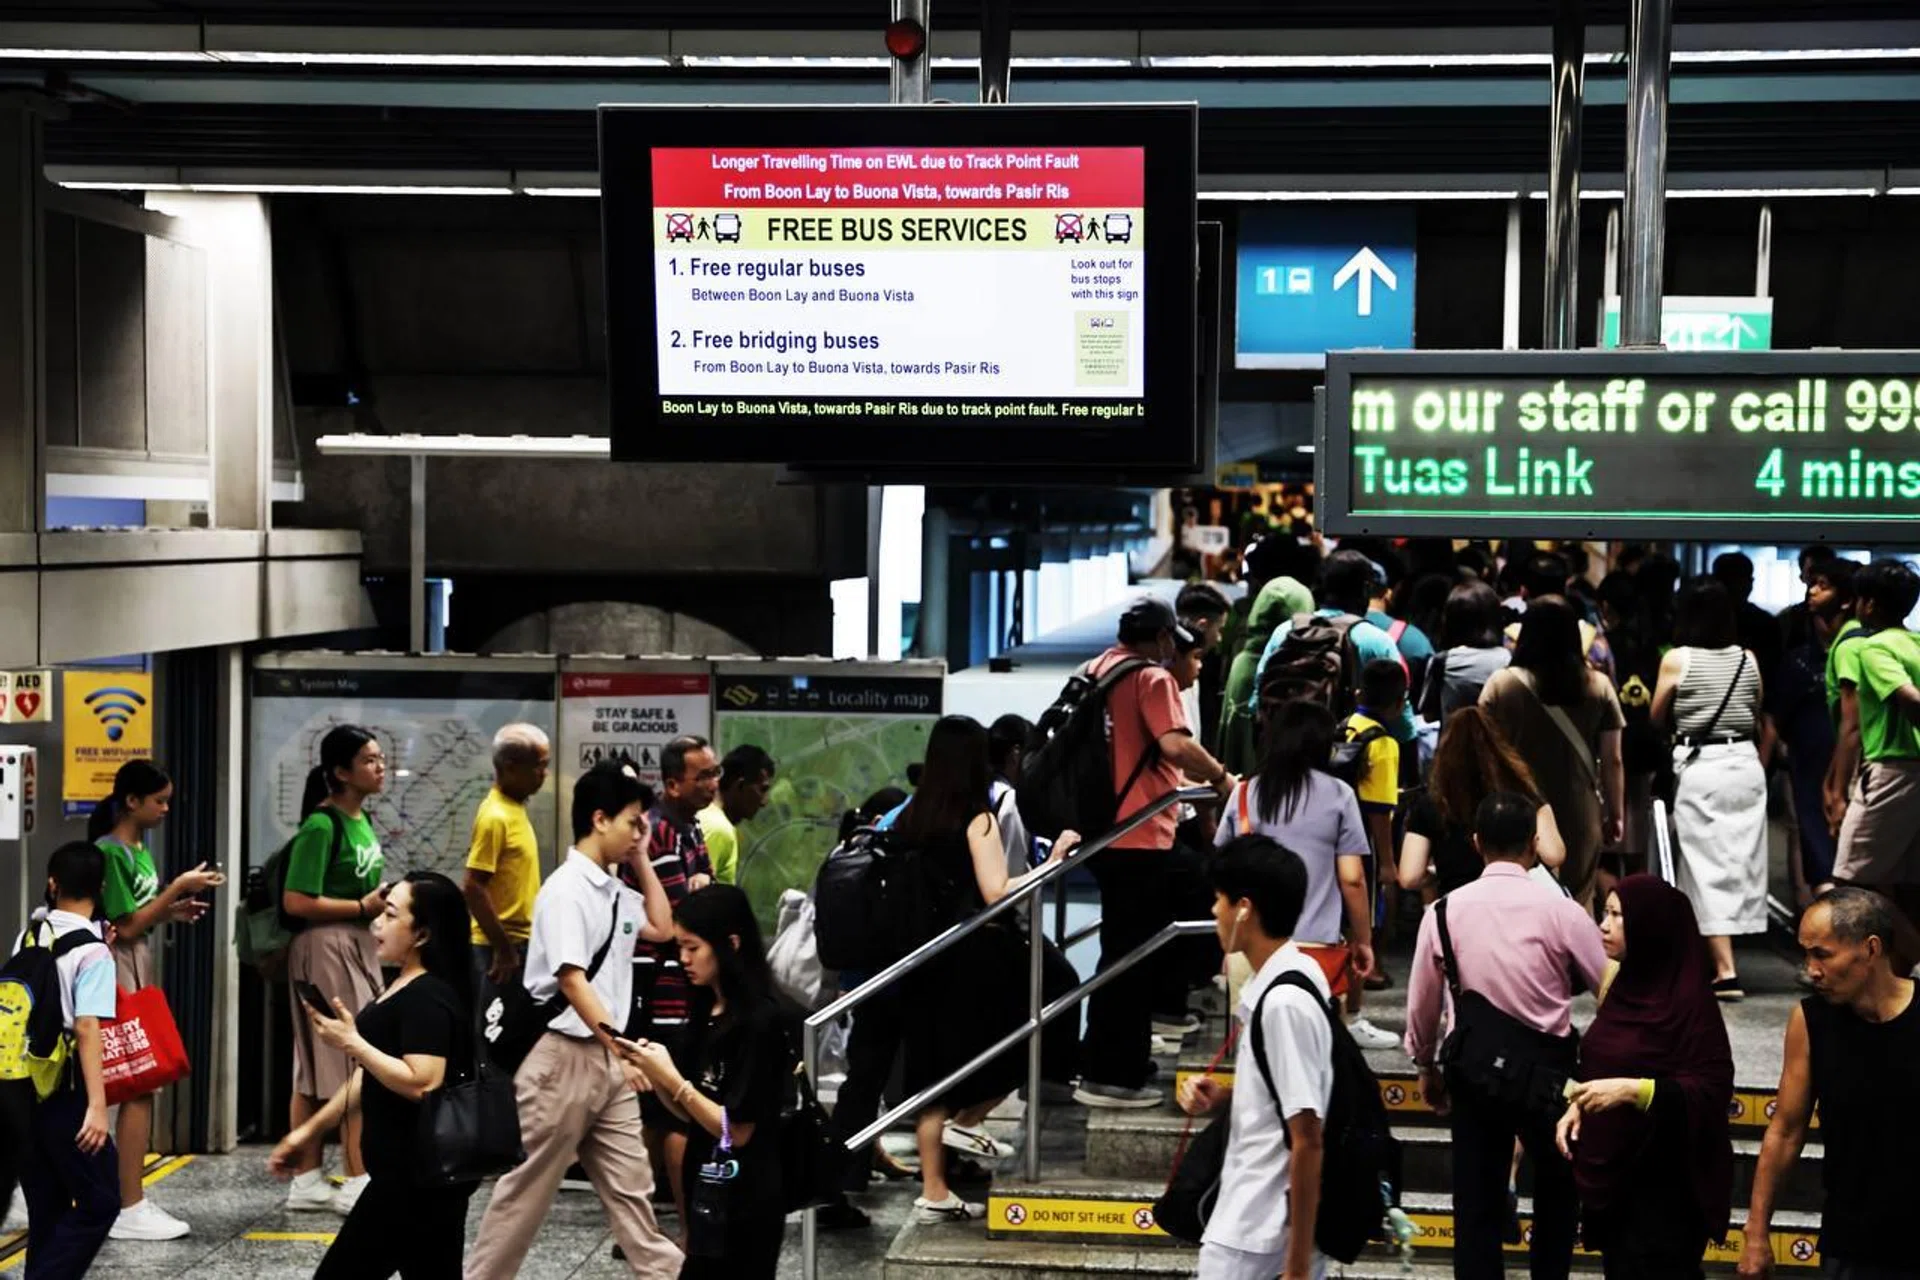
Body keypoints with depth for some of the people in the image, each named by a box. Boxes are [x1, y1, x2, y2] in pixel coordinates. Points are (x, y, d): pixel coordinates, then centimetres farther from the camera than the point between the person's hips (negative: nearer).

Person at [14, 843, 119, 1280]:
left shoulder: (29, 935, 6)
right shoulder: (92, 952, -13)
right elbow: (86, 1030, -21)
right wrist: (97, 1105, -24)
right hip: (66, 1093, -7)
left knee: (47, 1206, 14)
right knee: (99, 1202, 1)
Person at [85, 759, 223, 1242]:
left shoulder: (140, 849, 13)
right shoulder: (109, 853, -15)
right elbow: (126, 927, -17)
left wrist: (173, 912, 4)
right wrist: (177, 889, -15)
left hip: (140, 971, 9)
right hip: (119, 973, -9)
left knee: (139, 1086, 9)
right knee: (137, 1088, -9)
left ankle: (127, 1199, 14)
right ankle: (129, 1208, -7)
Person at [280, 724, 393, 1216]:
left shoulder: (362, 820, 11)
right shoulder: (321, 826, -16)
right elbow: (297, 902, -20)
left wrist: (384, 902, 7)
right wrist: (364, 906, -18)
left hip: (359, 948, 9)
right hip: (326, 949, -9)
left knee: (317, 1070, 12)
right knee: (353, 1066, -6)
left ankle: (307, 1180, 18)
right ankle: (358, 1183, -1)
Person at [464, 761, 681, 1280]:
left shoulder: (614, 889, 10)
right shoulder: (566, 889, -15)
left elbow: (662, 928, 22)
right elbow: (572, 980, -22)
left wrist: (640, 859, 13)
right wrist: (623, 1045, -29)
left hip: (607, 1057, 8)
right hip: (565, 1056, -8)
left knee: (631, 1184, 6)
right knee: (528, 1188, 2)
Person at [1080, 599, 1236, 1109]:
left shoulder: (1097, 671, 14)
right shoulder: (1153, 679, -12)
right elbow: (1175, 744, -27)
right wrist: (1221, 777, -13)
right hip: (1139, 837, -9)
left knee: (1122, 951, 20)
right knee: (1131, 956, -3)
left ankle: (1114, 1060, 28)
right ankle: (1110, 1076, -1)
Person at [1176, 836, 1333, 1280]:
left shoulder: (1284, 1001, -21)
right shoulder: (1279, 982, 7)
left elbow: (1307, 1141, -21)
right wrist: (1223, 1097, 4)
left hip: (1257, 1240, -9)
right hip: (1252, 1222, 9)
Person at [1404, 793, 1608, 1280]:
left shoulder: (1445, 911, -4)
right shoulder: (1560, 910, -11)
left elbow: (1422, 1002, 4)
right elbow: (1611, 989, -5)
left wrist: (1426, 1064, 20)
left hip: (1474, 1066, 2)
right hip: (1545, 1067, -2)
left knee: (1476, 1195, 9)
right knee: (1557, 1185, 21)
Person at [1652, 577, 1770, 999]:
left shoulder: (1677, 659, -6)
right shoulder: (1748, 660, 4)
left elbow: (1657, 718, 5)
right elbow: (1764, 724, 11)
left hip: (1698, 767, -4)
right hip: (1746, 765, 4)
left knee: (1709, 867, -2)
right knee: (1743, 861, 11)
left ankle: (1725, 970, -8)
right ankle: (1720, 958, 18)